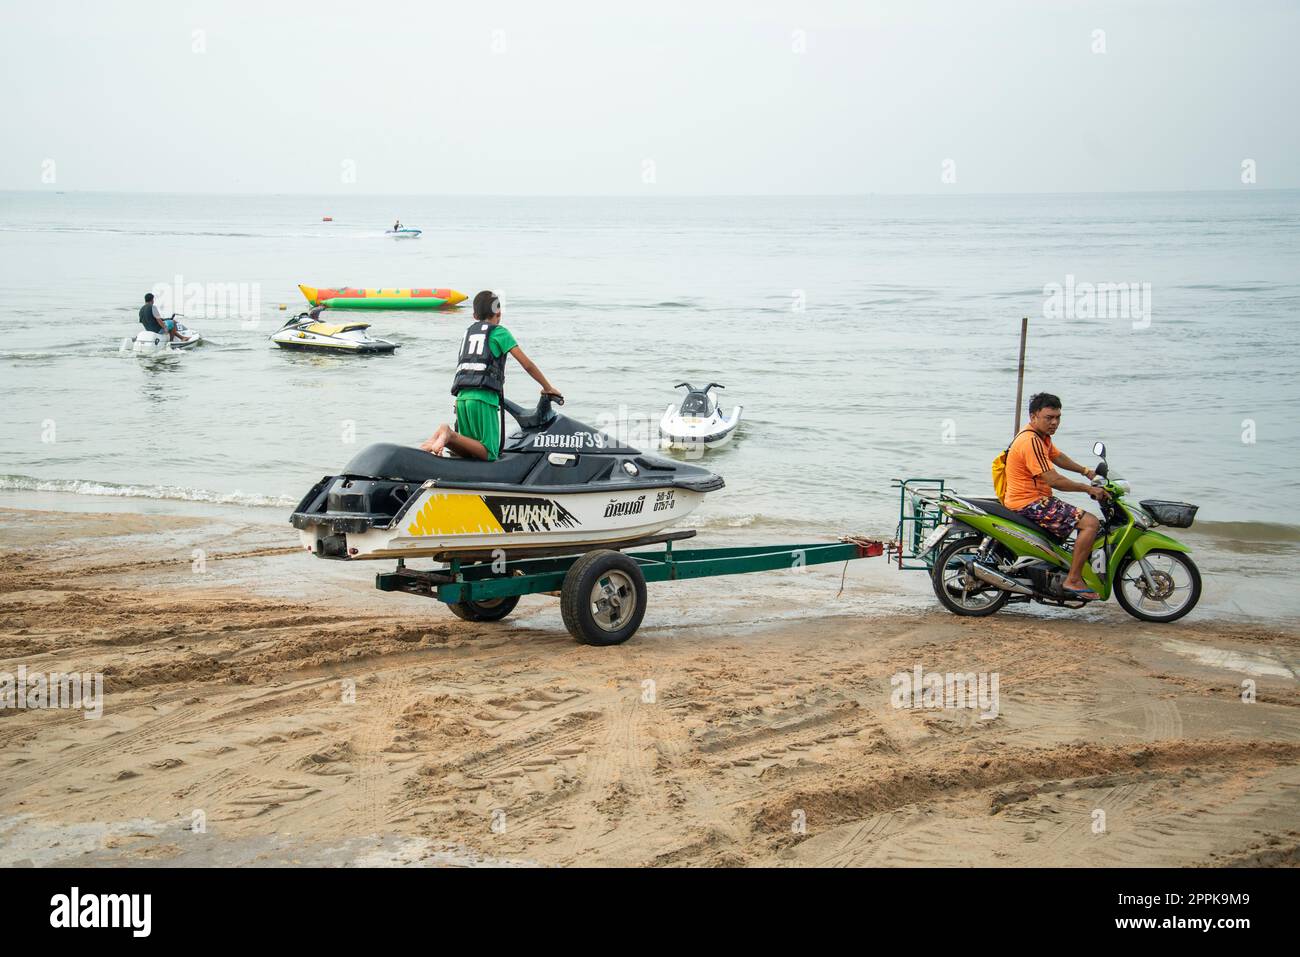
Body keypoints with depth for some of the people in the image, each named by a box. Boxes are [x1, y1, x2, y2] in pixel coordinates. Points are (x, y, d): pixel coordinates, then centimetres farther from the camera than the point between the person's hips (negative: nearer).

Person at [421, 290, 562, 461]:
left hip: (461, 396, 6)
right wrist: (548, 388, 17)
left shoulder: (468, 332, 24)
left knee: (468, 451, 10)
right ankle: (450, 436, -27)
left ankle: (441, 436, -15)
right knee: (489, 455, -8)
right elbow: (527, 365, 5)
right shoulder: (499, 332, 7)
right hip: (484, 397, -6)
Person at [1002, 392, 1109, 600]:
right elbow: (1053, 480, -24)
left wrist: (1086, 471, 20)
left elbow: (1058, 457, 30)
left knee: (1083, 518, 30)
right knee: (1090, 523, -18)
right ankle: (1073, 580, -17)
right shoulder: (1031, 442, -21)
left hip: (1036, 501, 11)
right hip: (1030, 505, -11)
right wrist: (1088, 489, -16)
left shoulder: (1041, 436, 13)